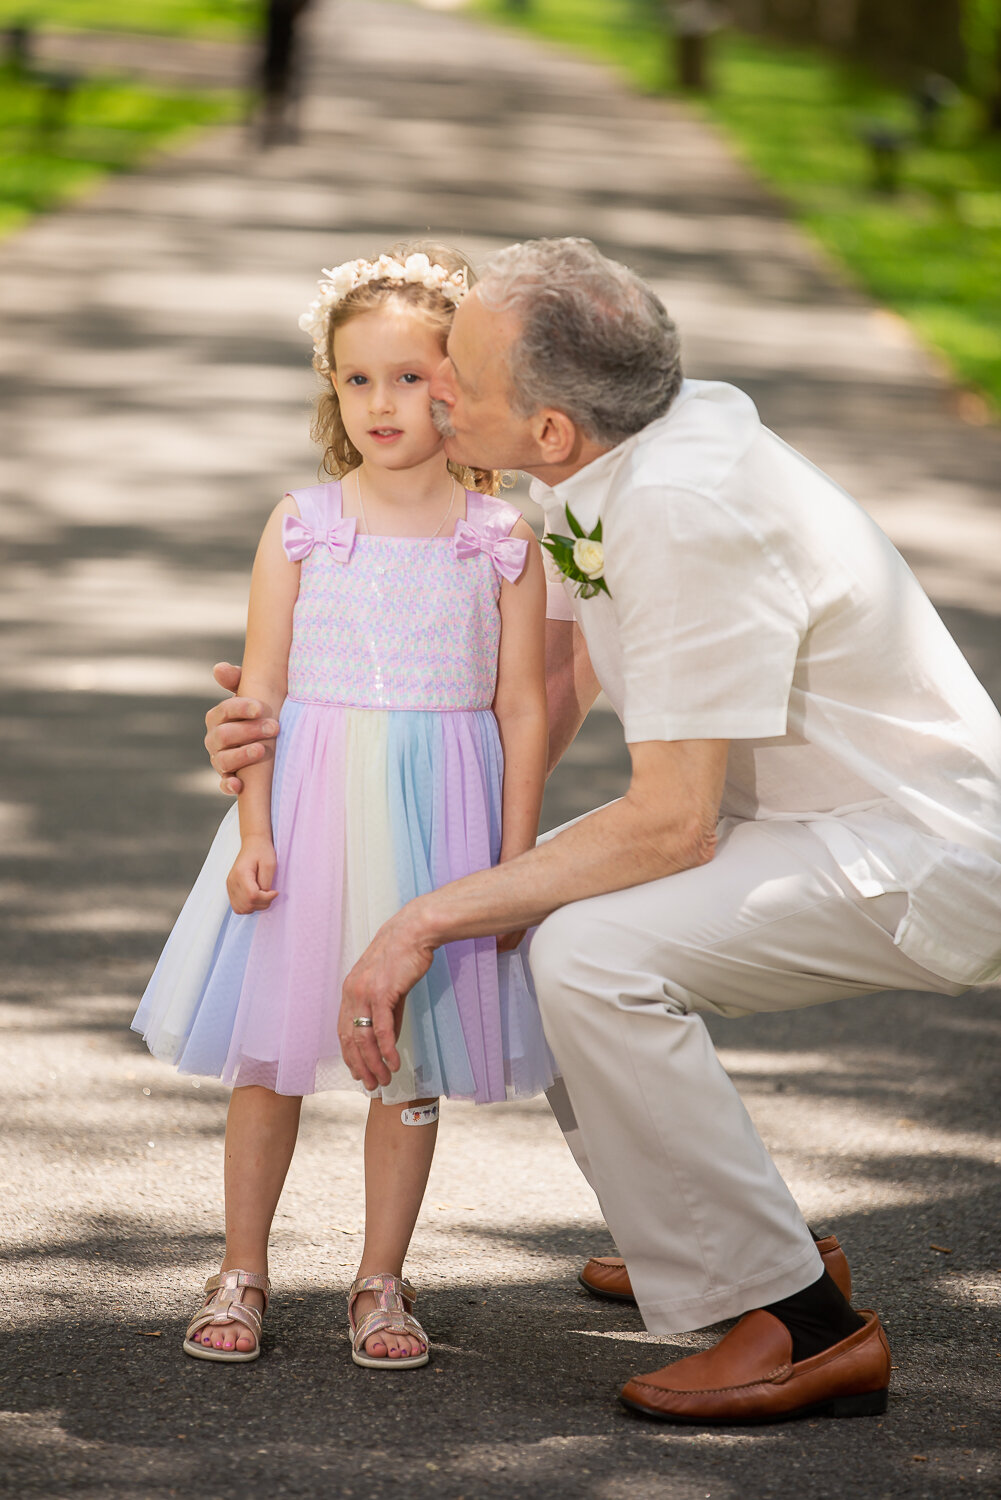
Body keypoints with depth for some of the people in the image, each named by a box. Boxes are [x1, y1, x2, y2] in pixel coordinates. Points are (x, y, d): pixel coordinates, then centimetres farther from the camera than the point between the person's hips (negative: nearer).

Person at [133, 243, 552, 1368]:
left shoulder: (501, 538, -1)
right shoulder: (302, 525, -1)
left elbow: (523, 708, 0)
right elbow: (261, 691, 0)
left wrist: (514, 860, -4)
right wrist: (253, 834, -7)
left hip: (441, 819, 0)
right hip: (312, 809, 0)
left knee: (411, 1058, 7)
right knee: (271, 1044, 6)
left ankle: (381, 1284, 19)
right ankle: (241, 1273, 19)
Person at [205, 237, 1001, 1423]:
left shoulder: (691, 511, -29)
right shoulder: (599, 477, 0)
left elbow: (671, 824, -27)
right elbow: (537, 714, 10)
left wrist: (428, 922, -23)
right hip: (809, 818, 10)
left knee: (591, 954, -26)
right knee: (525, 906, 13)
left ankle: (803, 1326, -14)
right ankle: (719, 1243, 23)